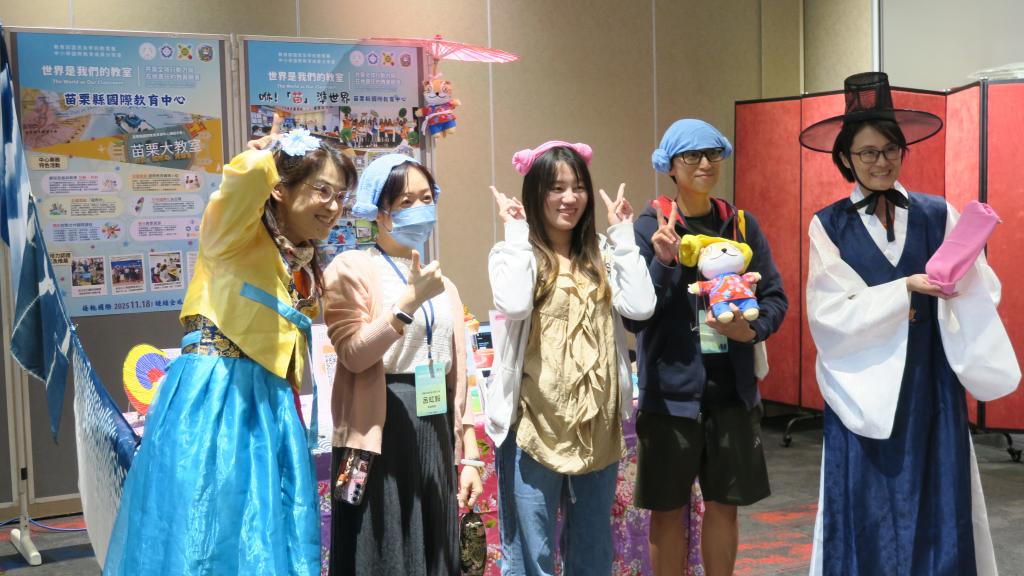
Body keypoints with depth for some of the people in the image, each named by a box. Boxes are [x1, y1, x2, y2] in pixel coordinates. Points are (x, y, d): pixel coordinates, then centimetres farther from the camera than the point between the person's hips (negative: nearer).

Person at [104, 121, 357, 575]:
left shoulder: (307, 272, 19)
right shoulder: (236, 236, -3)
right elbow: (248, 174, -24)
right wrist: (267, 152, -5)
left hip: (270, 411, 7)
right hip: (210, 401, -7)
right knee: (197, 537, -5)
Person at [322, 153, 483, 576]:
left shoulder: (443, 284, 16)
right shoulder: (352, 269, -4)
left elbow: (457, 377, 15)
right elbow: (354, 354, -17)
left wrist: (468, 456, 12)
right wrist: (410, 301, -24)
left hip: (435, 433, 6)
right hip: (380, 432, -6)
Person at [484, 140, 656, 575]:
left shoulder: (601, 254, 8)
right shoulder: (514, 253, -3)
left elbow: (640, 306, -7)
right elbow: (514, 305, -24)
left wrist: (623, 235, -1)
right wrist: (516, 233, -13)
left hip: (596, 425, 4)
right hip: (535, 424, -4)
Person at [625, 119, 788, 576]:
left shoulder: (742, 224, 5)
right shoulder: (651, 227, -6)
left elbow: (775, 297, 6)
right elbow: (634, 317, -11)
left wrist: (752, 329, -13)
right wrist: (663, 263, -23)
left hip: (732, 386, 3)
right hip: (672, 387, -3)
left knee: (724, 503, 13)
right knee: (669, 507, 8)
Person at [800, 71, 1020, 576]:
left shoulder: (938, 215, 4)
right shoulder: (829, 226, -1)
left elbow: (983, 295, -3)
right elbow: (832, 314, -10)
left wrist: (964, 272, -24)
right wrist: (908, 288, -17)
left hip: (930, 386, 2)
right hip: (866, 386, -1)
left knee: (937, 504, 6)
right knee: (870, 510, 4)